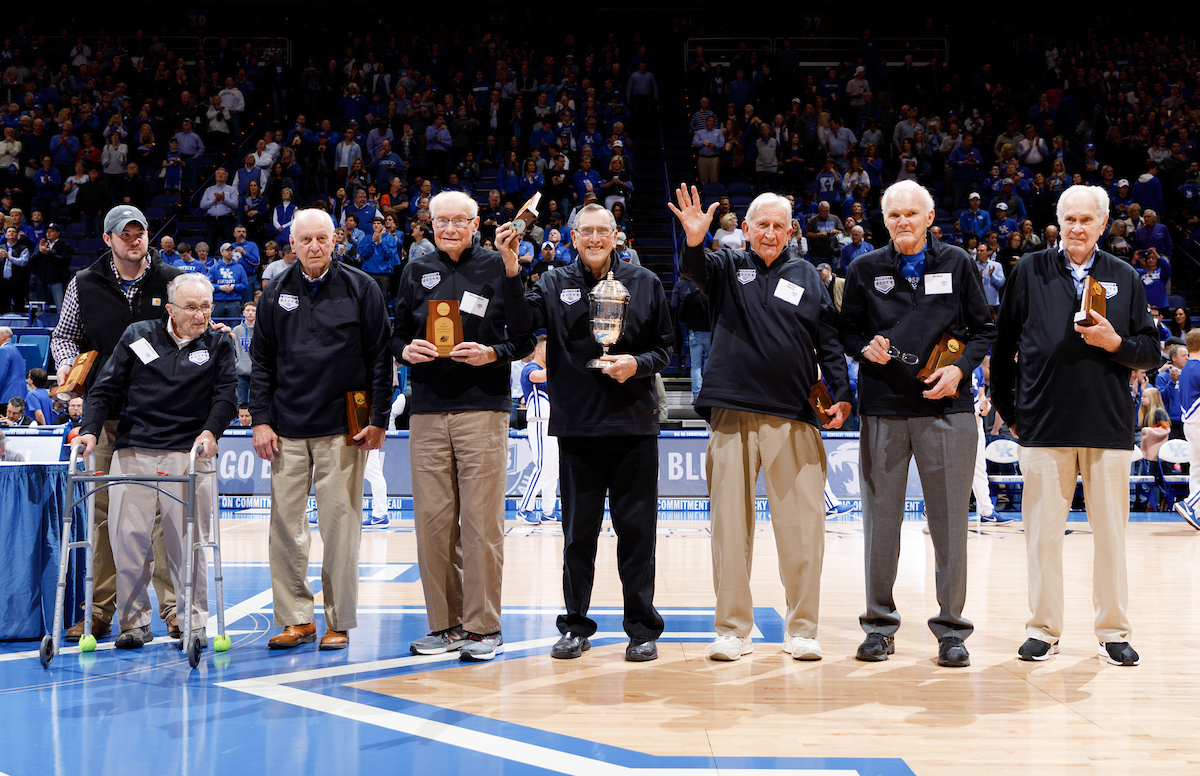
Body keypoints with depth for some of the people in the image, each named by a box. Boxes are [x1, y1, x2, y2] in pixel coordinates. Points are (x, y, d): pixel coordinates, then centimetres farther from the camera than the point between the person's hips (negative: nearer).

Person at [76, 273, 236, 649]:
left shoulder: (219, 345, 9)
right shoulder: (137, 336, 8)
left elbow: (225, 394, 1)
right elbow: (106, 388, 8)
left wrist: (211, 431, -18)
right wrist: (90, 430, -5)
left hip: (189, 455, -1)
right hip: (133, 451, 1)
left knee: (187, 541, 0)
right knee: (127, 536, -2)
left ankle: (195, 621, 12)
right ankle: (134, 621, 10)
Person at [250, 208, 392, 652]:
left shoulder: (361, 289, 2)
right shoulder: (276, 294, 10)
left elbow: (380, 358, 1)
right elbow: (261, 361, 11)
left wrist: (378, 421, -4)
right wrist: (261, 419, 2)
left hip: (342, 427, -3)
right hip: (287, 430, 3)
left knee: (340, 525, -1)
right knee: (285, 524, 3)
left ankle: (339, 622, 10)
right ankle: (297, 618, 14)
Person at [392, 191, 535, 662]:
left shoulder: (497, 268, 5)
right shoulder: (417, 271, 15)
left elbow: (526, 337, 4)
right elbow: (398, 333, 19)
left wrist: (493, 353, -13)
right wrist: (406, 350, -3)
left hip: (483, 408, -3)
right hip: (428, 410, 3)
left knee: (481, 520, -4)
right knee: (433, 519, 3)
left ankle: (483, 626, 5)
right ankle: (445, 624, 13)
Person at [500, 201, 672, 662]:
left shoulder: (644, 284, 8)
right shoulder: (554, 285, 8)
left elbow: (665, 347, 10)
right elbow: (522, 323, -9)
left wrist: (638, 364, -10)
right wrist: (511, 271, -21)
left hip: (635, 423, 0)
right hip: (577, 426, 0)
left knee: (636, 529, 3)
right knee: (578, 531, 7)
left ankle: (642, 628, 13)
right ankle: (575, 626, 18)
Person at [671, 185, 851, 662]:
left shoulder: (807, 277, 13)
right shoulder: (728, 268, 11)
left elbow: (829, 340, 10)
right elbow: (695, 271, -10)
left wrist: (840, 394, -2)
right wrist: (694, 241, -31)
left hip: (794, 418, 1)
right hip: (732, 414, 0)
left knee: (802, 526, 0)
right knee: (730, 523, 3)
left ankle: (801, 629, 12)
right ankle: (733, 629, 13)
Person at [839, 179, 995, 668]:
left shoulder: (957, 264, 8)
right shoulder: (865, 270, 10)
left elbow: (984, 330, 9)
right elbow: (847, 331, 14)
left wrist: (960, 368, -7)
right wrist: (865, 348, -7)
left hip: (947, 408, -1)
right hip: (883, 410, 1)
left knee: (949, 519, 0)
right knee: (881, 517, 4)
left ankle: (951, 627, 10)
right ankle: (880, 624, 15)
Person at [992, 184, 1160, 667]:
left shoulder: (1125, 278, 10)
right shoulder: (1029, 272, 6)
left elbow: (1150, 354, 10)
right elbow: (1003, 346, 8)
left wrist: (1115, 342, -10)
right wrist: (1008, 411, 5)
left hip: (1108, 426, 1)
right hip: (1045, 426, -1)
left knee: (1110, 532, 5)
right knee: (1043, 532, 3)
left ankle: (1113, 631, 16)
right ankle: (1043, 629, 14)